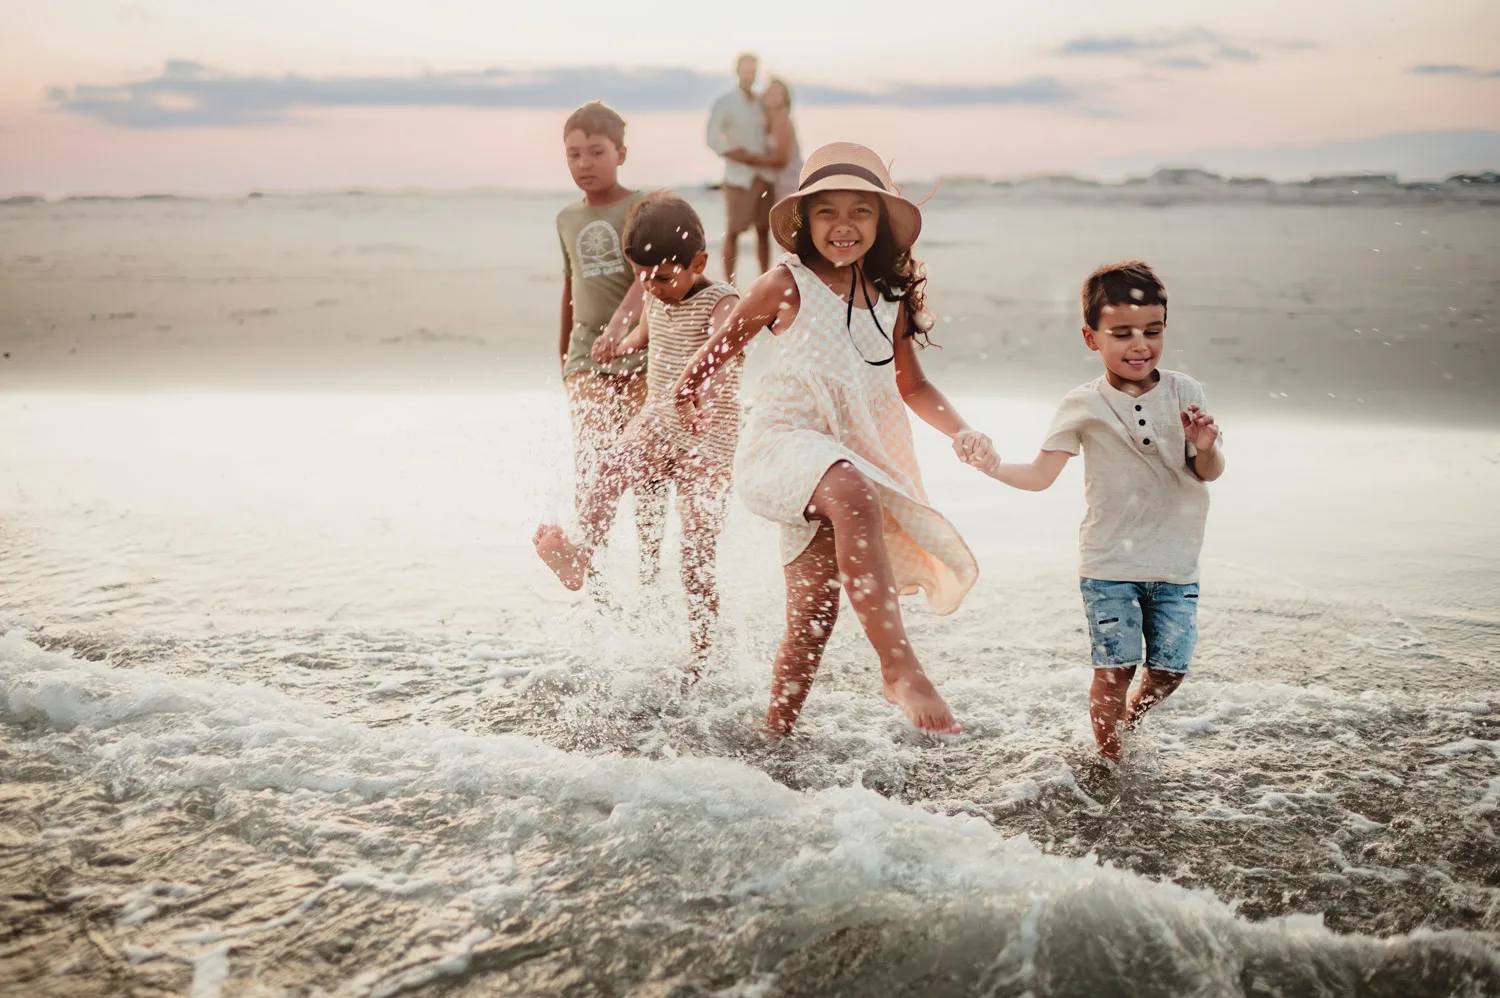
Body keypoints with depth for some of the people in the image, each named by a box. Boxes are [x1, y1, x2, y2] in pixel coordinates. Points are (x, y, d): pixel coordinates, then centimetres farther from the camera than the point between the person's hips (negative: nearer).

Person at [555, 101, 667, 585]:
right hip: (587, 349, 3)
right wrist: (563, 353, 28)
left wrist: (622, 319, -38)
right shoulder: (567, 219, 12)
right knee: (591, 455, -11)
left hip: (640, 344, -3)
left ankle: (651, 554, 12)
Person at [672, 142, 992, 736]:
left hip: (850, 460, 6)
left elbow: (912, 385, 19)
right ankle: (900, 669, -43)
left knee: (813, 621, 4)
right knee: (852, 494, -40)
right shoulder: (786, 286, -4)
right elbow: (723, 347, 9)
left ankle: (774, 737, 22)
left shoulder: (890, 298, 10)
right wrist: (689, 395, 19)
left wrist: (961, 432, 3)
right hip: (783, 445, -6)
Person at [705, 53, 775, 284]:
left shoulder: (761, 102, 11)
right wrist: (743, 156, -12)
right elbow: (713, 139, -9)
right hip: (738, 177, -5)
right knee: (733, 231, -4)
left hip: (763, 175, 5)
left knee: (764, 229, 5)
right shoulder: (724, 103, -3)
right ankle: (729, 285, 0)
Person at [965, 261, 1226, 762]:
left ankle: (1127, 726, 34)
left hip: (1175, 561, 2)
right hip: (1109, 562, -2)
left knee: (1168, 669, 5)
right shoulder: (1084, 405, -4)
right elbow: (1042, 475, -2)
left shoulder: (1184, 392, 0)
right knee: (1115, 668, -6)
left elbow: (1209, 473, -1)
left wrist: (1206, 448, -23)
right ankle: (1110, 761, 13)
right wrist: (996, 467, -19)